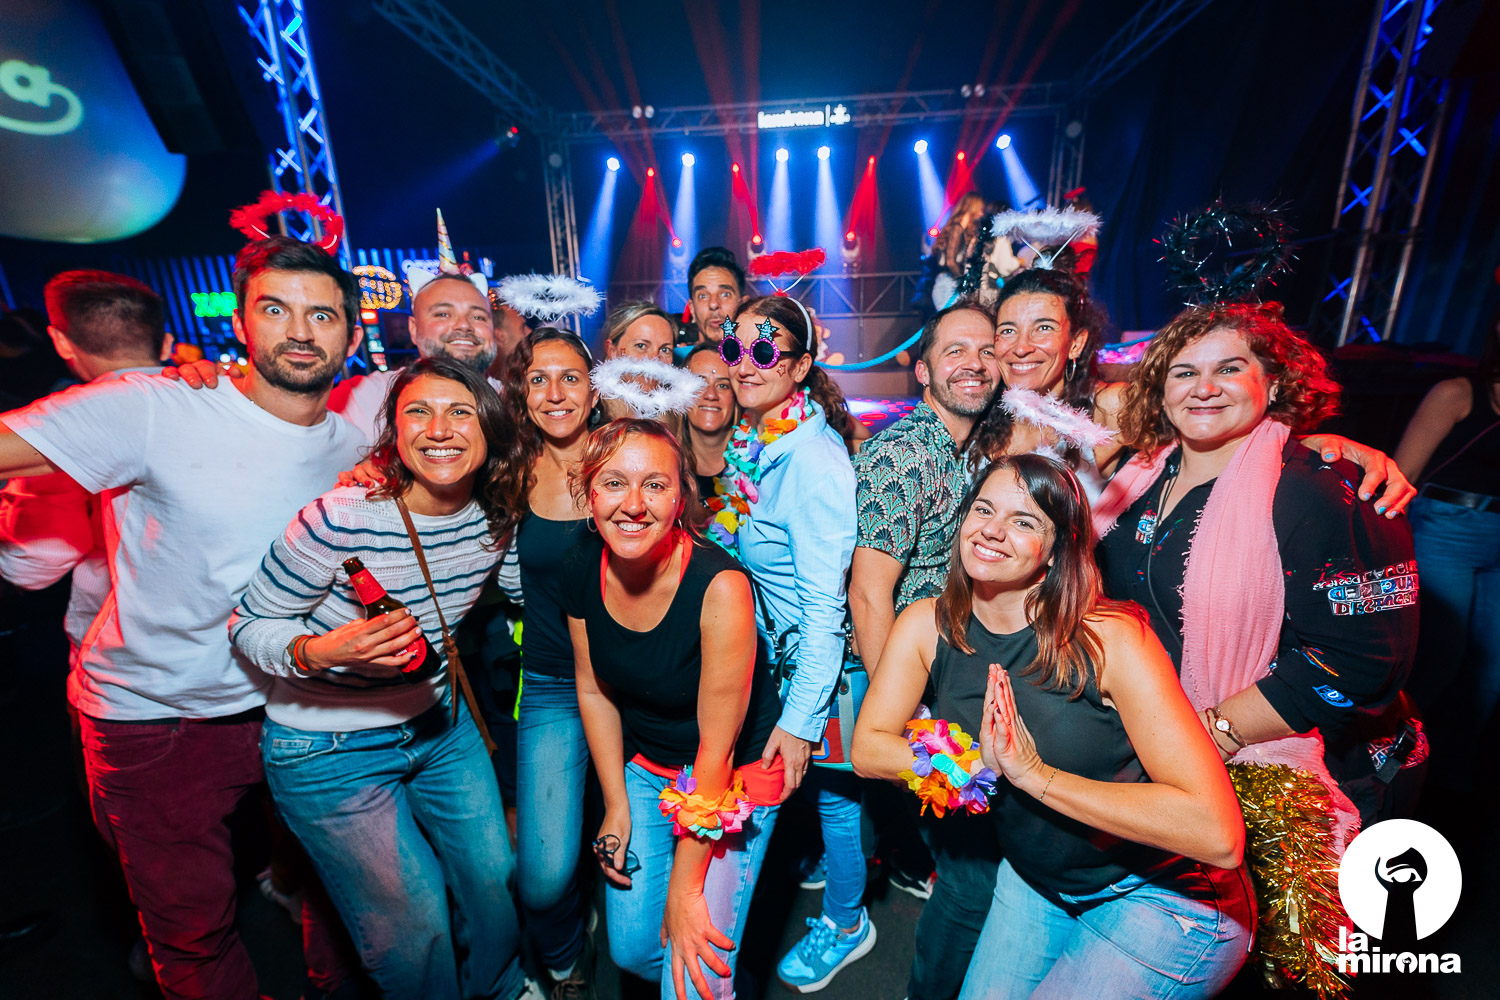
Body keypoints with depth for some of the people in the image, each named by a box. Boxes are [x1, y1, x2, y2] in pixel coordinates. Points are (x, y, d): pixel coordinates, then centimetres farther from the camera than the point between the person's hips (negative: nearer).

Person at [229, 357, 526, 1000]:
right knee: (417, 928, 4)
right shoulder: (340, 519, -27)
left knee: (498, 886, 15)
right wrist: (319, 652, -32)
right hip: (327, 750, -4)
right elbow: (248, 623, -15)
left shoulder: (494, 519, -11)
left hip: (439, 726, 5)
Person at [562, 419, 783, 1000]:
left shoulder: (720, 587, -31)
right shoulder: (583, 571, -14)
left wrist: (685, 888, -16)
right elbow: (594, 691, 1)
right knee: (630, 948, 15)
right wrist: (616, 805, 3)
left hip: (735, 775, -4)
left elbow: (717, 748, -24)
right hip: (644, 767, 5)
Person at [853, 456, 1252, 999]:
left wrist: (1033, 772, -30)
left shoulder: (1111, 639, -26)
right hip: (1033, 881, 4)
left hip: (1161, 901, -3)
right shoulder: (927, 624, -13)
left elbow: (1218, 833, -29)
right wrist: (979, 758, -24)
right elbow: (868, 749, -11)